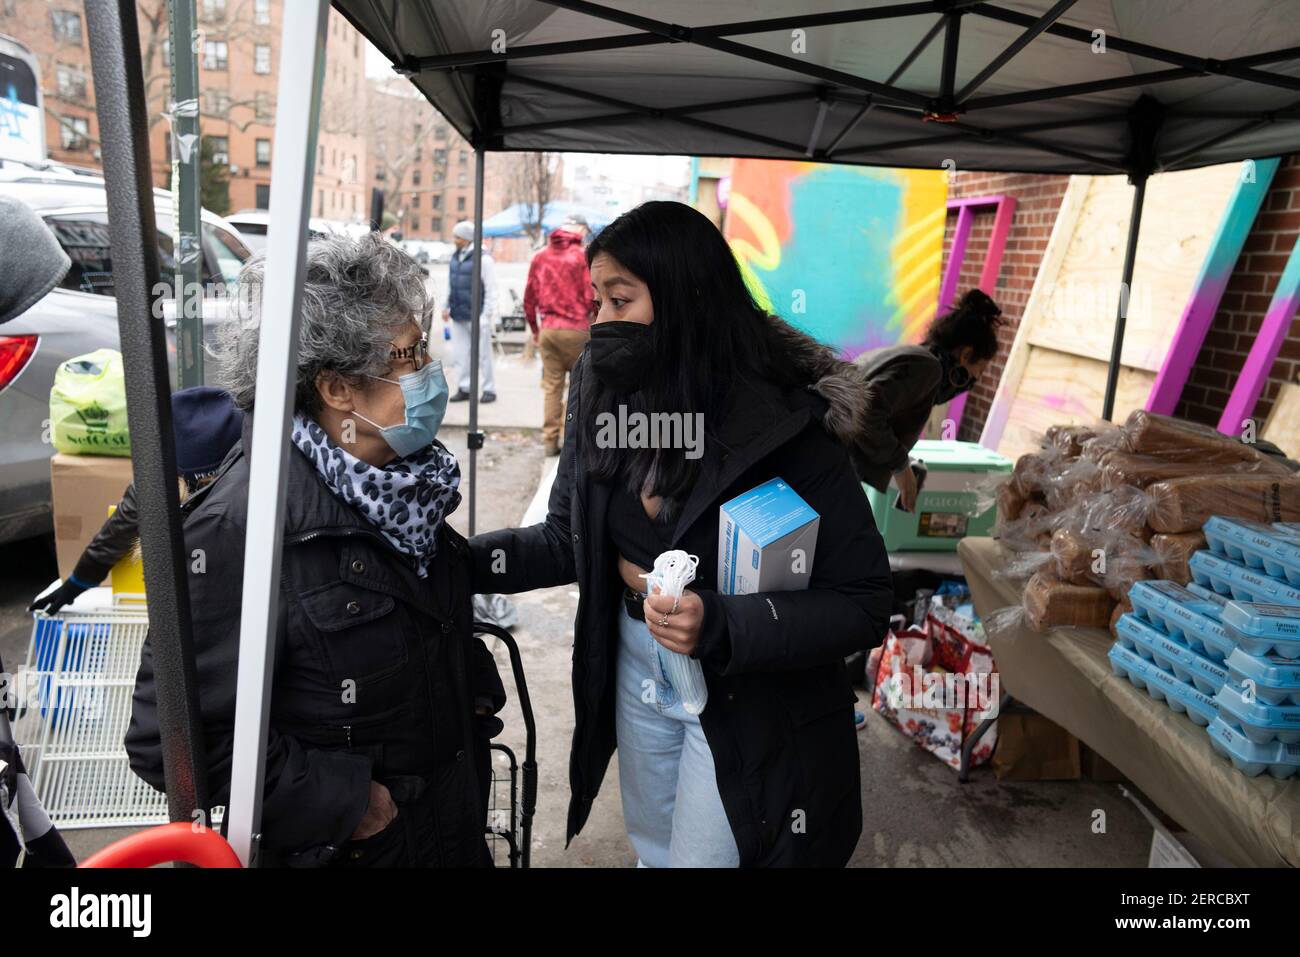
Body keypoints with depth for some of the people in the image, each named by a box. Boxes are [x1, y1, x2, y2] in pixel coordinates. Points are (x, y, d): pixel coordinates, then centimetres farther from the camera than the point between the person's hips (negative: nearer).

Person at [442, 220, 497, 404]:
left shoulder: (483, 258, -10)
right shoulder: (454, 258, 13)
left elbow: (491, 290, -11)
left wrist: (486, 315, -14)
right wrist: (448, 307, 15)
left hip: (476, 315, -7)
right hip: (458, 315, 7)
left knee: (483, 353, 0)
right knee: (460, 353, 8)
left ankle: (489, 389, 8)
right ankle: (464, 388, 16)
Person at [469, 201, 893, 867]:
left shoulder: (784, 429, -24)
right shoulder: (606, 400, -8)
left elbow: (863, 605, -21)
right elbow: (566, 542, -1)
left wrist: (720, 626, -34)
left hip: (747, 698, -5)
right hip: (636, 670, 5)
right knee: (653, 849, 26)